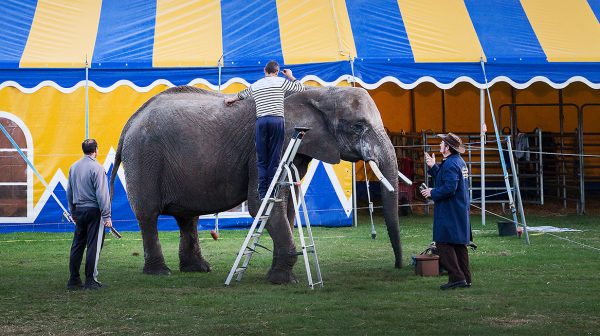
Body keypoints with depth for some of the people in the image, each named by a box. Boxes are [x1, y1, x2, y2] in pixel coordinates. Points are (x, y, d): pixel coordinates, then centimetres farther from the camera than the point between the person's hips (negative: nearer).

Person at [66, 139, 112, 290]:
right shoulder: (96, 168, -12)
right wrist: (107, 216, -12)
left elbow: (69, 192, 16)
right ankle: (90, 280, -2)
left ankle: (74, 280, 13)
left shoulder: (73, 167, 9)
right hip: (94, 210, -7)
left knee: (77, 245, 11)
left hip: (79, 210, 7)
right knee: (93, 246, -2)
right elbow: (102, 194, -15)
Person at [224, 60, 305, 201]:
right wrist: (291, 76, 33)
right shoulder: (281, 82, 7)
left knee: (262, 160, 4)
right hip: (277, 121, -2)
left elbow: (242, 94, 39)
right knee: (274, 159, -2)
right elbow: (301, 88, 17)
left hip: (261, 121, 2)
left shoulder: (255, 85, 19)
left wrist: (232, 99, 60)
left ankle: (263, 194, -2)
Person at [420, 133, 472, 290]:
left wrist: (432, 193, -14)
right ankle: (465, 278, 16)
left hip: (449, 214, -10)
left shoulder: (450, 164, -19)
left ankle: (456, 277, -11)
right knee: (459, 244, 13)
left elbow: (449, 188, -26)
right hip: (461, 212, 10)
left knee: (444, 244, -7)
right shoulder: (460, 162, 14)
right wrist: (433, 166, 17)